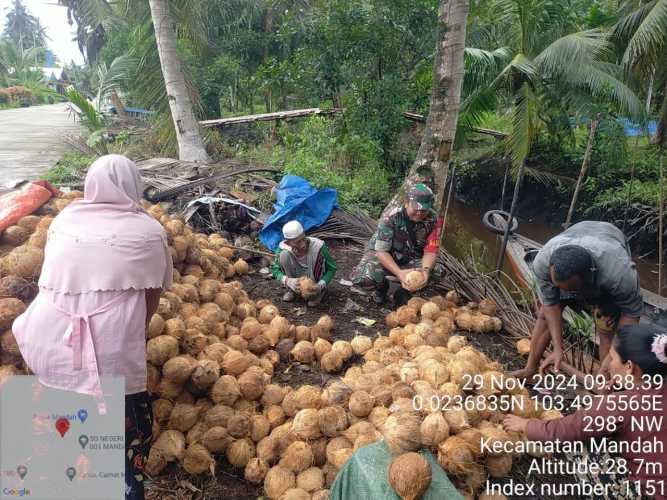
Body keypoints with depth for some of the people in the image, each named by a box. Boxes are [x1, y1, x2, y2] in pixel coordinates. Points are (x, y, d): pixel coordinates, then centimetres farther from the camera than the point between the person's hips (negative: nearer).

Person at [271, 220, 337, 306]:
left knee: (316, 255, -30)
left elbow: (332, 268, -17)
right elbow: (276, 270, -13)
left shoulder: (318, 246, -28)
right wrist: (288, 281, -35)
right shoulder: (283, 247, -23)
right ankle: (292, 289, -1)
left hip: (315, 280, -1)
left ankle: (319, 291, -6)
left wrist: (321, 285, -34)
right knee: (284, 255, -24)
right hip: (296, 280, 1)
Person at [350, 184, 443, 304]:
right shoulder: (391, 218, -27)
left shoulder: (433, 220, -18)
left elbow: (430, 250, -15)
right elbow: (382, 251, -26)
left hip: (411, 259, 3)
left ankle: (406, 290, 3)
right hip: (382, 255, -3)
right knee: (360, 278, -31)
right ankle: (382, 286, 7)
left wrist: (426, 269, -38)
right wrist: (399, 272, -43)